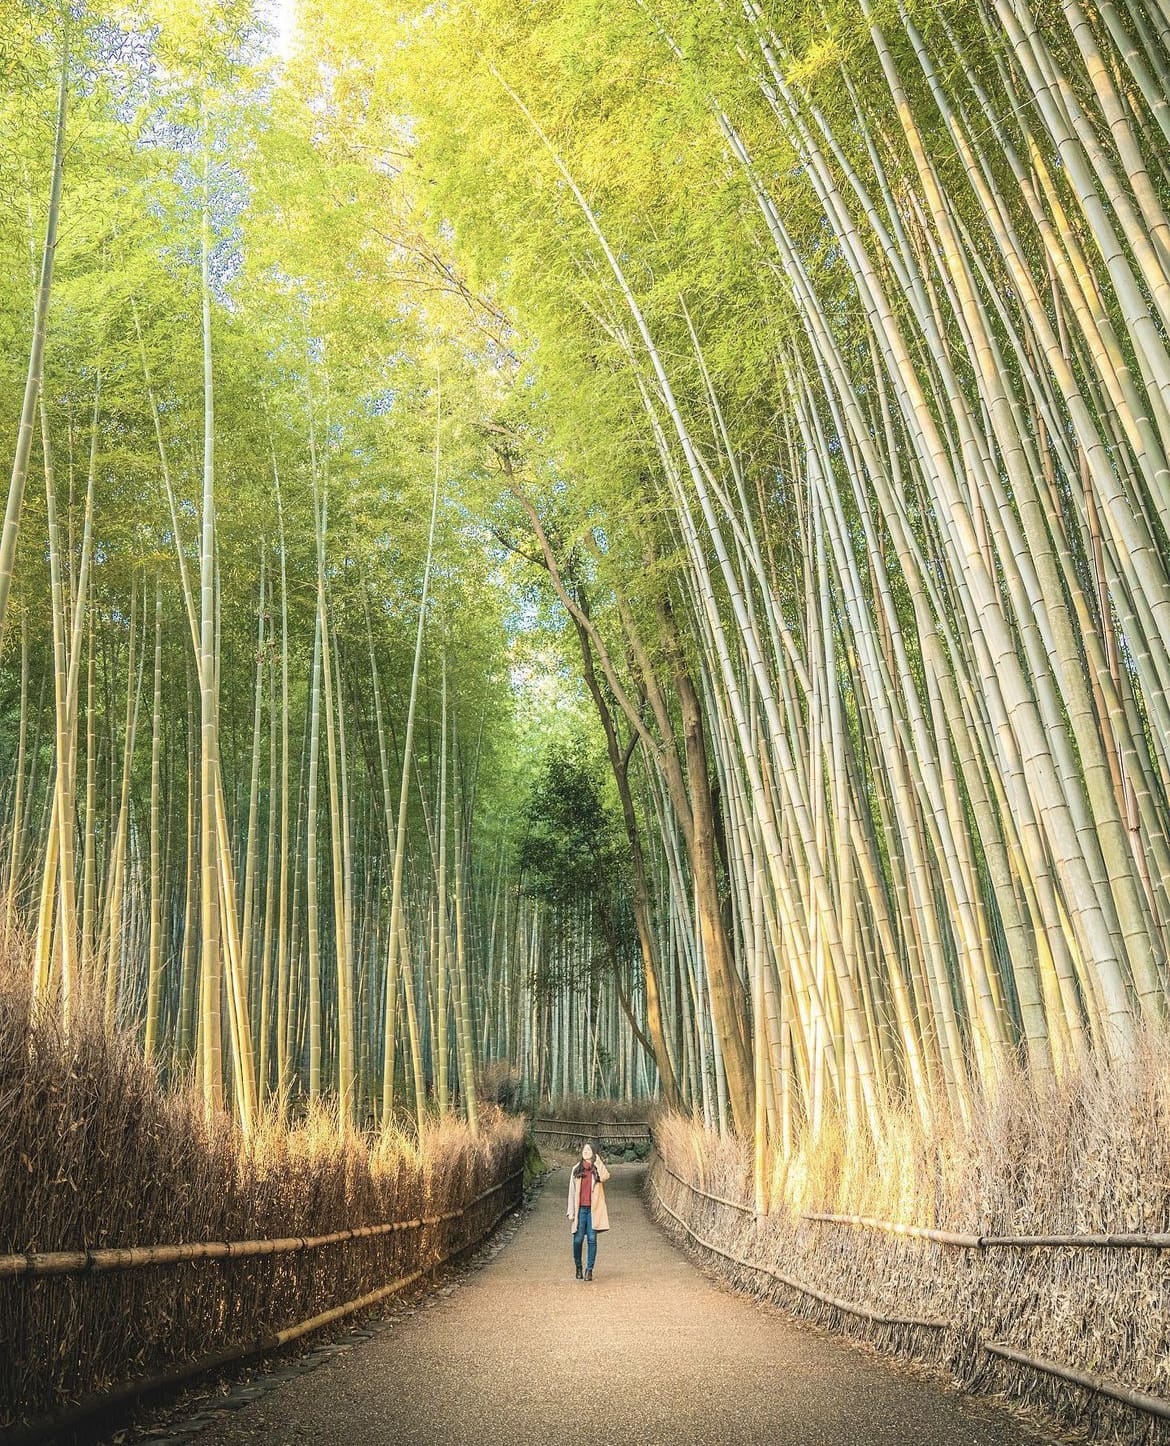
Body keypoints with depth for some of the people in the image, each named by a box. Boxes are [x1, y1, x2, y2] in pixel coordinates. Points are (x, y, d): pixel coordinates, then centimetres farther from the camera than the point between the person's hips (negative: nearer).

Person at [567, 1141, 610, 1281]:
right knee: (578, 1239, 0)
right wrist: (571, 1212, 5)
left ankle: (589, 1270, 6)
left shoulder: (597, 1169, 6)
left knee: (592, 1239, -2)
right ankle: (578, 1268, 19)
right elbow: (572, 1191, 10)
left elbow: (605, 1177, -18)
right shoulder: (576, 1169, 9)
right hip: (580, 1208, 1)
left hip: (593, 1209, -1)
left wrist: (598, 1162, -10)